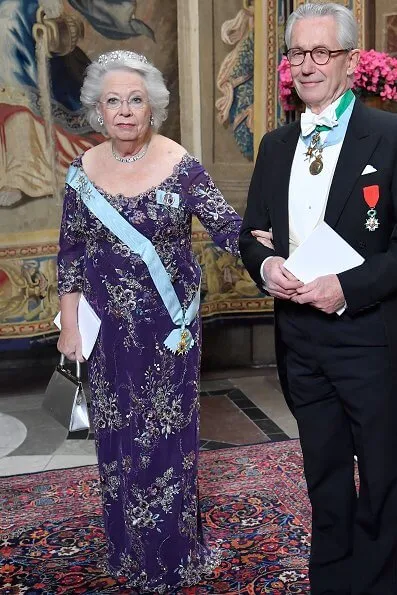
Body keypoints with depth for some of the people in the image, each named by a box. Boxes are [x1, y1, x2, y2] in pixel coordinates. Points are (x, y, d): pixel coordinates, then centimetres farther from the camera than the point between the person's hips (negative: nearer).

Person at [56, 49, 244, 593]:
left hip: (168, 323, -2)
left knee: (166, 431, 7)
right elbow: (71, 251, 6)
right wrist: (70, 324, 4)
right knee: (117, 433, 11)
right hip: (110, 325, 3)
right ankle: (131, 549, 33)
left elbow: (228, 228, -10)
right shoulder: (85, 170, -1)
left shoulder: (180, 165, -8)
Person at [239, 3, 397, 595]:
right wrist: (266, 265, -10)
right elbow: (252, 233, 12)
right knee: (325, 478, 21)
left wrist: (348, 288, -22)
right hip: (300, 340, 5)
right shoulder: (275, 145, 9)